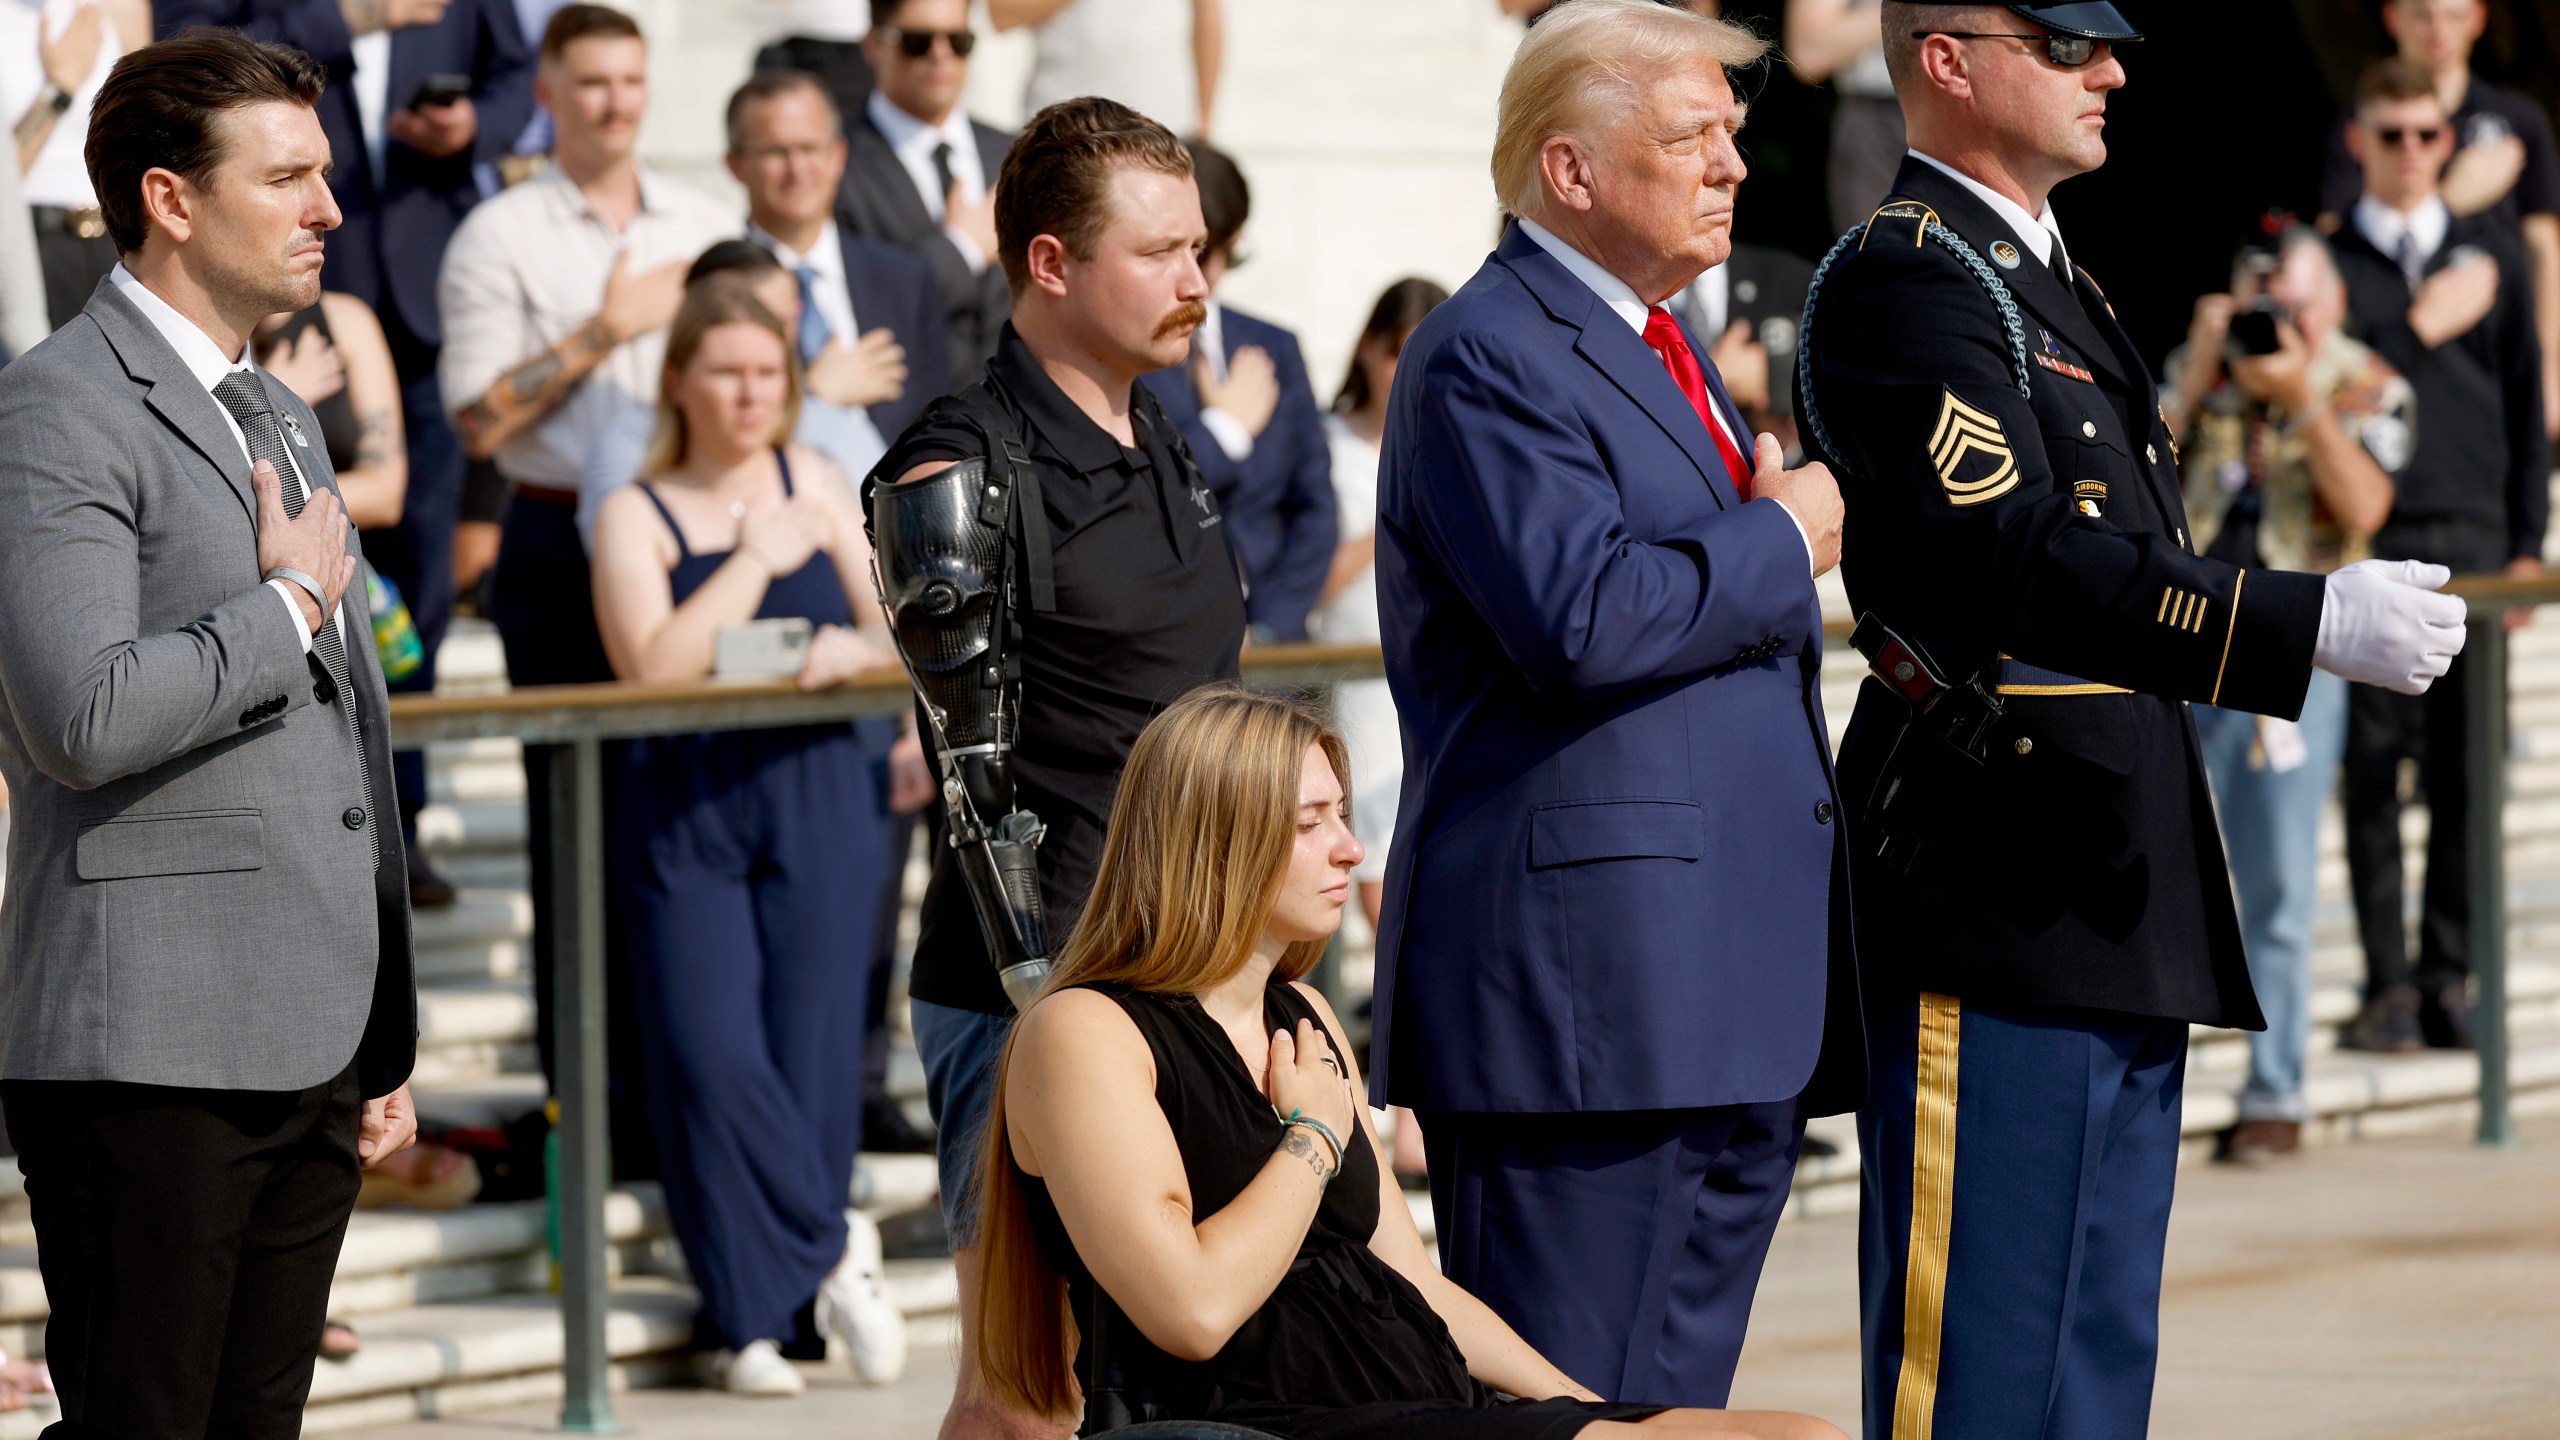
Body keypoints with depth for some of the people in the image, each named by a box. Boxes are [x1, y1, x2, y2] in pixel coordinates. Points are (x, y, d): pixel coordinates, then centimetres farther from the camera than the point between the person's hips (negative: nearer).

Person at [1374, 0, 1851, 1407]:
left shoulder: (1657, 349, 22)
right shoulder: (1489, 354, -11)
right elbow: (1581, 618, -24)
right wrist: (1780, 540, -11)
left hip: (1728, 998, 10)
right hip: (1590, 982, -10)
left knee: (1677, 1395, 11)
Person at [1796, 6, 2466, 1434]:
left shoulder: (2054, 282, 20)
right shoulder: (1901, 281, -12)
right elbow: (2020, 565, -24)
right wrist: (2314, 623, -29)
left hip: (2116, 901, 10)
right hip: (1996, 895, -10)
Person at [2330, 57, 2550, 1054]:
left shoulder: (2491, 259, 14)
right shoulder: (2327, 260, 7)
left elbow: (2526, 409, 13)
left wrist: (2527, 544, 6)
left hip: (2473, 541, 2)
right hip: (2368, 548, -2)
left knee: (2463, 774, -1)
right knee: (2373, 771, -4)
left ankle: (2447, 980, 4)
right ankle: (2387, 985, -2)